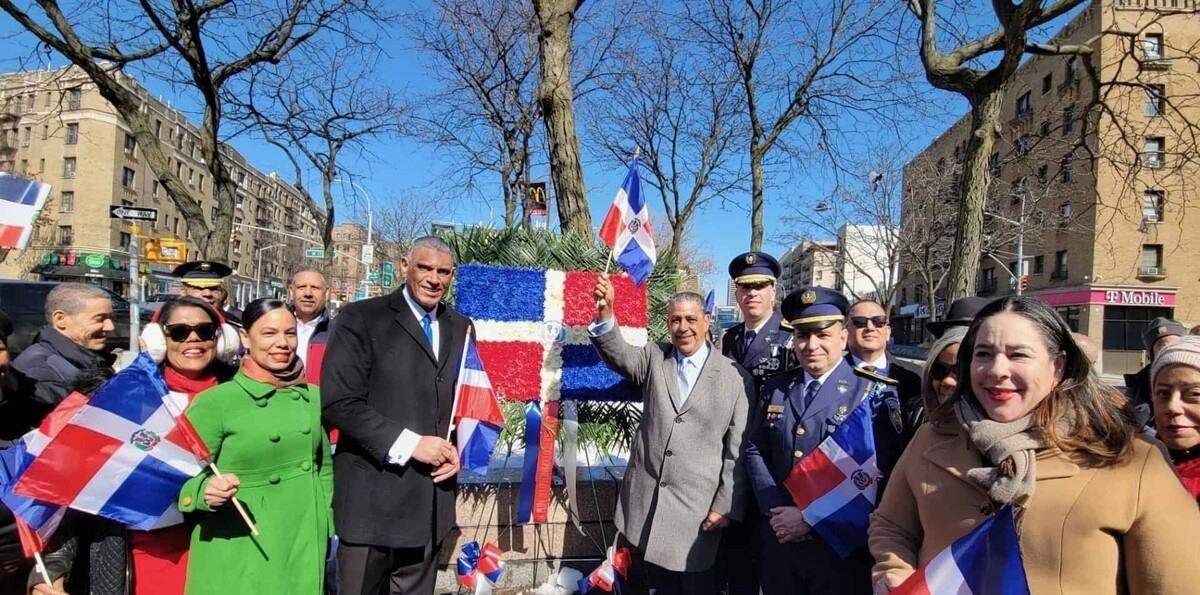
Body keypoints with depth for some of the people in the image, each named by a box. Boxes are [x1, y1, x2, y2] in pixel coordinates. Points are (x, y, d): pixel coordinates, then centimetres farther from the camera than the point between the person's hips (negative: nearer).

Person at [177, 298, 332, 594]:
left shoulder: (313, 396, 4)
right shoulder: (213, 402, -9)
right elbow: (186, 479, -7)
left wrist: (327, 526, 8)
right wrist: (207, 491, -27)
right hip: (237, 556, -4)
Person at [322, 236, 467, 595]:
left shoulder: (460, 327, 10)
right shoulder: (361, 318, -6)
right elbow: (339, 403, -14)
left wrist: (457, 450, -1)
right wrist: (408, 444, -17)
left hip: (431, 498, 5)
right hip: (373, 496, -4)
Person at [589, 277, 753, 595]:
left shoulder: (736, 377, -4)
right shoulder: (654, 358, 6)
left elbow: (738, 449, -3)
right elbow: (620, 355, -12)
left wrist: (726, 506, -5)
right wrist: (605, 312, -29)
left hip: (697, 505, -2)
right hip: (646, 499, 3)